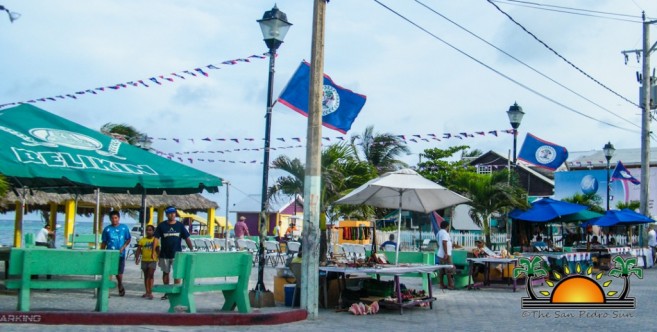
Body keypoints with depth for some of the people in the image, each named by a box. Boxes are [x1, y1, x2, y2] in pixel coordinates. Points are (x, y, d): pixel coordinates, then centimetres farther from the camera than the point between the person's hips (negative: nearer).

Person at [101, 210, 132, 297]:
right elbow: (104, 242, 7)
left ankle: (120, 287, 35)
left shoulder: (124, 228, 1)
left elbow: (128, 239, 7)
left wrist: (123, 247, -7)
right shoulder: (107, 229, 2)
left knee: (119, 273, 9)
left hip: (120, 254, 0)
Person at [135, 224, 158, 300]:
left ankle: (150, 292, -10)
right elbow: (138, 250, 2)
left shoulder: (155, 240, 0)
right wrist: (137, 258, -9)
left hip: (152, 260, -3)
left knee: (151, 275, -9)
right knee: (146, 276, 12)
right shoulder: (142, 240, 4)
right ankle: (147, 292, 20)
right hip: (144, 260, 3)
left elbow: (158, 250, 3)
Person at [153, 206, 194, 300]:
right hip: (164, 254, 1)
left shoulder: (180, 225, 0)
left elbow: (187, 238, 0)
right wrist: (153, 251, -13)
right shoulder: (162, 225, -1)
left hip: (177, 254, -1)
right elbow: (156, 238, -3)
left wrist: (192, 249, -11)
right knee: (165, 272, 10)